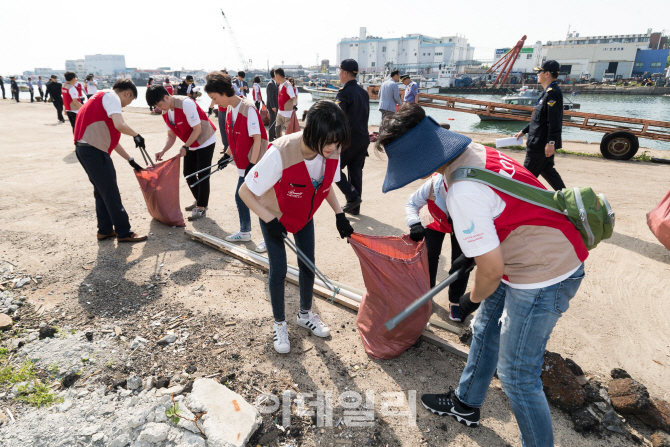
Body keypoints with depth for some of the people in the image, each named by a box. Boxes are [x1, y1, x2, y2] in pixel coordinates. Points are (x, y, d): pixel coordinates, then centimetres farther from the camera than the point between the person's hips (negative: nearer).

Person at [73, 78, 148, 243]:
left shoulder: (103, 99, 24)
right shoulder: (111, 97, -5)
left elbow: (111, 139, 23)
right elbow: (120, 125, -24)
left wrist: (130, 160, 22)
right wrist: (136, 135, -5)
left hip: (84, 149, 10)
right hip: (94, 150, -10)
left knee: (102, 191, 17)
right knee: (111, 193, -3)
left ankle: (105, 230, 25)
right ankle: (124, 232, 5)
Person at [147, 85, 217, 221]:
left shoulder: (186, 104, -26)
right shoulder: (166, 113, -2)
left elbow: (197, 129, -24)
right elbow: (171, 136, 2)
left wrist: (185, 147, -23)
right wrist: (163, 151, -13)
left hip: (205, 141, -8)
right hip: (191, 145, 8)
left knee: (202, 175, -7)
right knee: (188, 173, 11)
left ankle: (201, 207, 2)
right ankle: (199, 201, 27)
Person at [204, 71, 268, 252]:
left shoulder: (248, 109, -19)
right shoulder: (229, 109, 7)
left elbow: (257, 139, -21)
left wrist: (252, 164, -23)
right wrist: (227, 155, 17)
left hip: (255, 165, -9)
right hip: (244, 164, 9)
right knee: (240, 197, 17)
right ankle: (244, 232, 35)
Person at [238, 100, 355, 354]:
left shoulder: (332, 151, -23)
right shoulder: (281, 153, -38)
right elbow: (245, 191, -28)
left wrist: (339, 214, -9)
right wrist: (270, 220, -29)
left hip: (304, 215, 5)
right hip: (275, 218, -4)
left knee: (308, 266, 12)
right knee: (278, 270, 2)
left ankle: (305, 314, 38)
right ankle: (279, 324, 26)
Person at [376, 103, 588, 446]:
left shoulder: (463, 193, -31)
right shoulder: (472, 150, -2)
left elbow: (492, 268, -24)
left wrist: (473, 298, -3)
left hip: (544, 276, -10)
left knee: (516, 375, 4)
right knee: (485, 331, 23)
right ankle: (466, 404, 46)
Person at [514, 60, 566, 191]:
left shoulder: (553, 93, -16)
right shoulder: (547, 92, 16)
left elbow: (554, 120, -23)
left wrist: (551, 142, -26)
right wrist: (524, 131, 27)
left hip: (542, 144, -11)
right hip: (539, 142, 11)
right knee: (546, 170, 17)